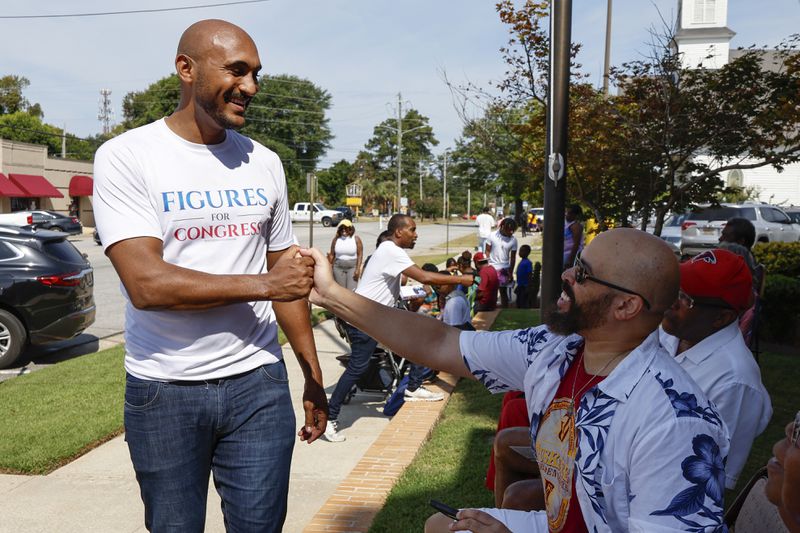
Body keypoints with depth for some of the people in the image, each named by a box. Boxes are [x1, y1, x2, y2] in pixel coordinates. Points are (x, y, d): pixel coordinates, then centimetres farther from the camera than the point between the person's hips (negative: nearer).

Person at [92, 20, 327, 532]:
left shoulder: (264, 163, 6)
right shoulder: (126, 157, -7)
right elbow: (147, 284, -18)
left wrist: (313, 376, 10)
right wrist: (262, 284, -15)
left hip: (259, 382, 3)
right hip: (164, 391, -2)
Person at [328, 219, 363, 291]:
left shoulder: (356, 239, -5)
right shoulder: (336, 239, 2)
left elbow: (360, 254, -6)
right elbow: (332, 255, 5)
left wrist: (358, 269, -13)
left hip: (352, 267, -2)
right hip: (339, 268, 2)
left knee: (352, 290, -7)